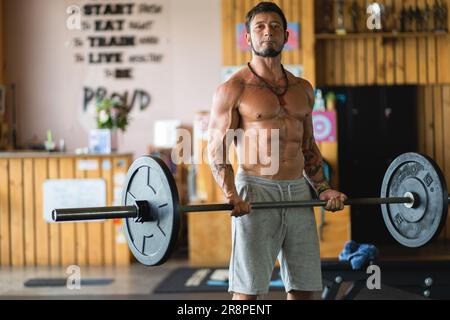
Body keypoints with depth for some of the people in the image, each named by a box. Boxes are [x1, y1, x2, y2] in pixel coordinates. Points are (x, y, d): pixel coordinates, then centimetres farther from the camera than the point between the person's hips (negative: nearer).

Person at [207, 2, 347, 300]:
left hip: (298, 193, 6)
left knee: (303, 287, 7)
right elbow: (217, 150, -5)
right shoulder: (234, 89, -2)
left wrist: (323, 188, 8)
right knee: (248, 290, -5)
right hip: (256, 193, -5)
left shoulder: (302, 89, 15)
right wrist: (232, 195, -20)